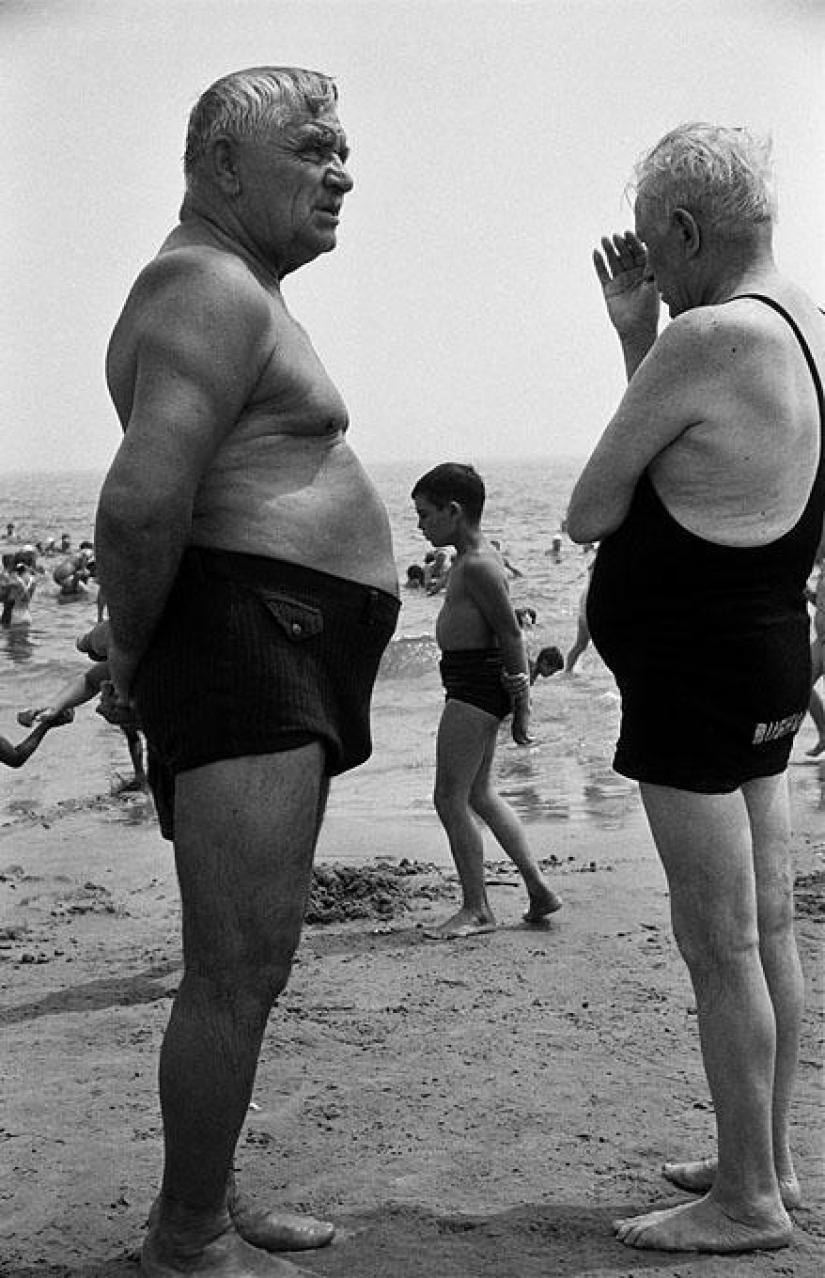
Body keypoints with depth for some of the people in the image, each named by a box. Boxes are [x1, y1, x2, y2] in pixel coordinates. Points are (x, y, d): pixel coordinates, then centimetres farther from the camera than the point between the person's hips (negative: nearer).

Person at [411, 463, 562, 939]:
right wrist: (518, 697, 19)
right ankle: (540, 889, 21)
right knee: (481, 795, 17)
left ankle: (477, 909, 3)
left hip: (475, 684, -11)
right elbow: (509, 632, 17)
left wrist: (521, 703, -17)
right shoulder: (476, 558, 13)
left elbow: (512, 634, -19)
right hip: (476, 685, 11)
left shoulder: (477, 565, -18)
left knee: (450, 798, -5)